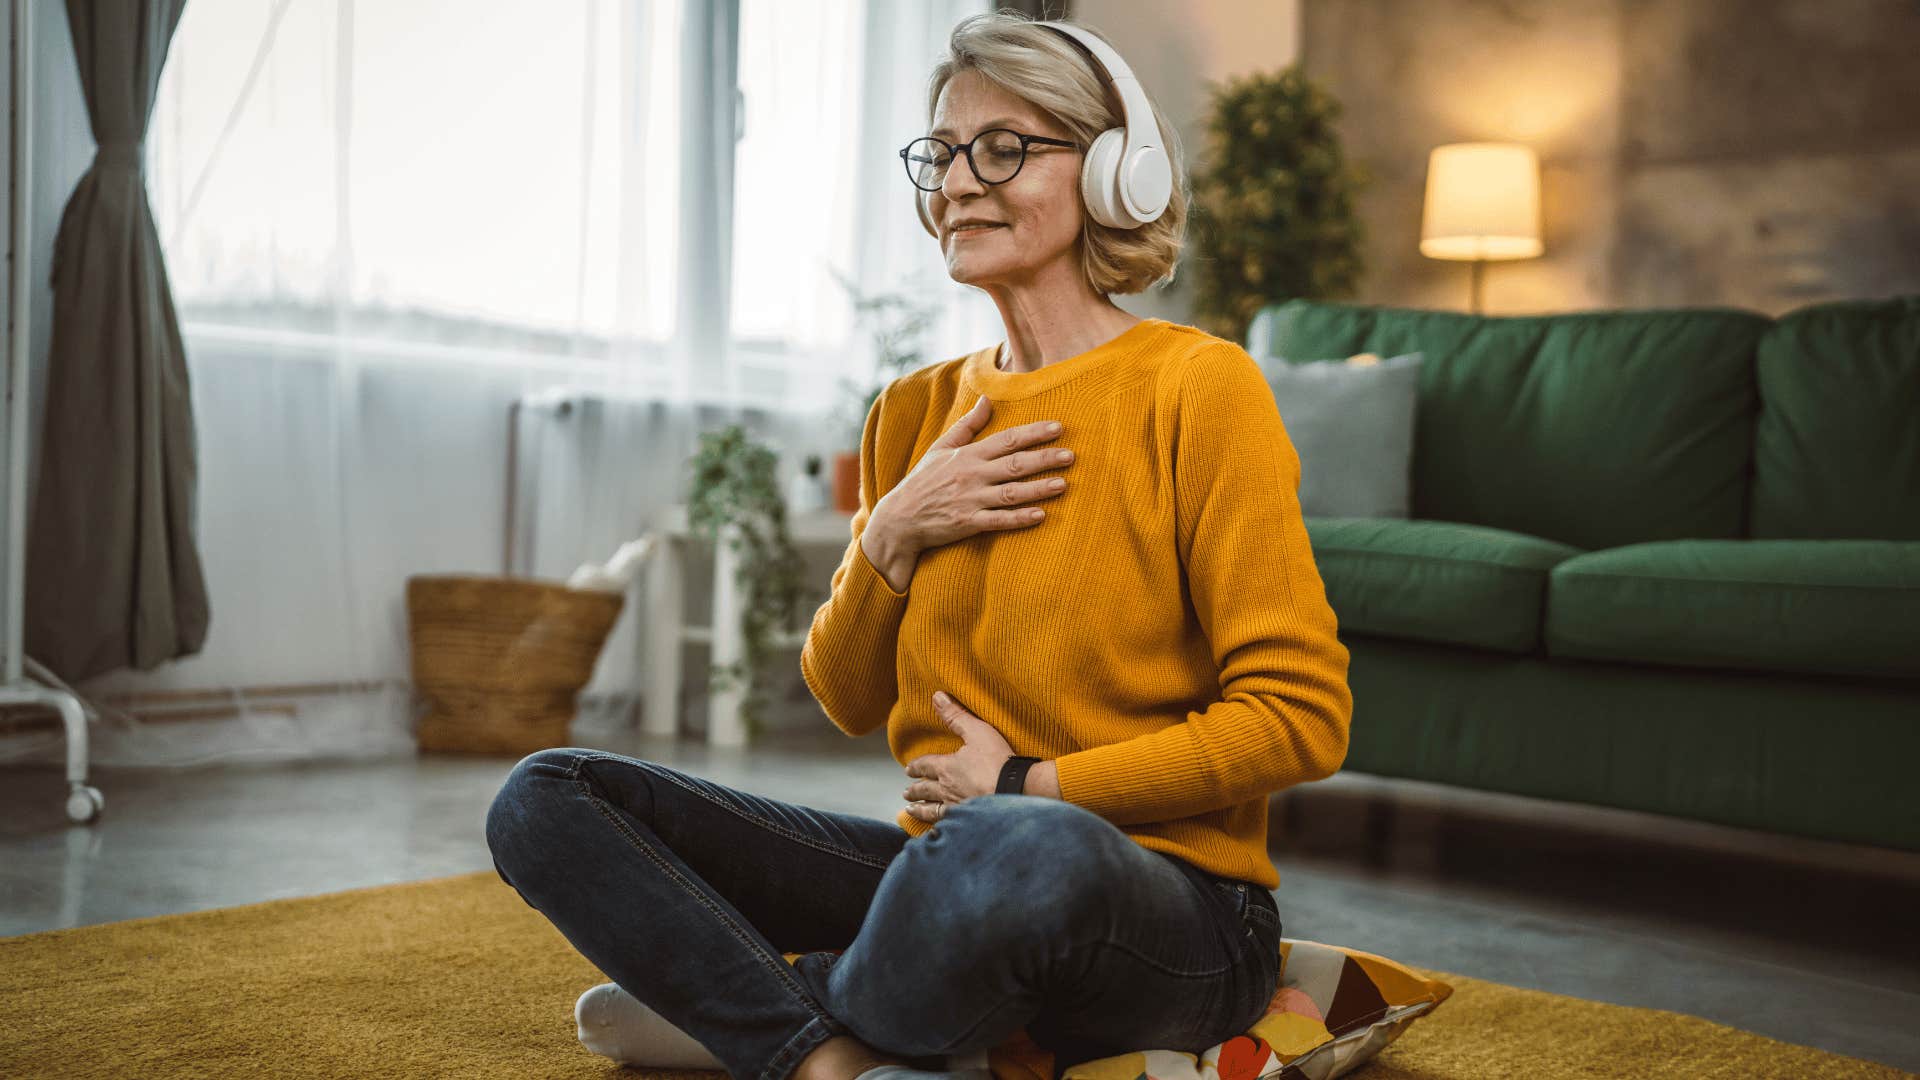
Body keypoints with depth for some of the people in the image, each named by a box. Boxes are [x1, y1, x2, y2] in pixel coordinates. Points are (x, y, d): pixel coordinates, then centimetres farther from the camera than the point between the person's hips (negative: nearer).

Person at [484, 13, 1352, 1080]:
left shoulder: (1195, 386, -8)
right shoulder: (917, 412, 10)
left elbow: (1302, 717, -11)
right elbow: (850, 700, 13)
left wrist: (1032, 783, -12)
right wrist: (891, 537, -5)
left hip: (1175, 906, -5)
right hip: (948, 868, 6)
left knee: (1023, 849, -42)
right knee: (545, 798, -4)